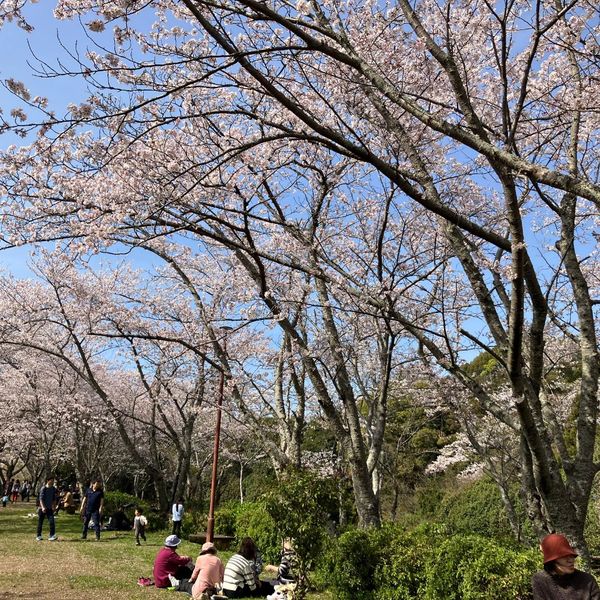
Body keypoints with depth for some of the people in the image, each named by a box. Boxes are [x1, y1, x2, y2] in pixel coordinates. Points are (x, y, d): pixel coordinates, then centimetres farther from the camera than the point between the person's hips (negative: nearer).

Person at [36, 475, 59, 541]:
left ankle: (52, 535, -10)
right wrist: (43, 507, -26)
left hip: (50, 508, 3)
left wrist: (54, 507, 8)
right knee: (40, 522, 6)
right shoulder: (43, 489, -9)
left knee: (51, 521, -10)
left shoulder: (54, 489, 6)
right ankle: (39, 536, 20)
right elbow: (41, 499, -15)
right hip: (42, 508, -3)